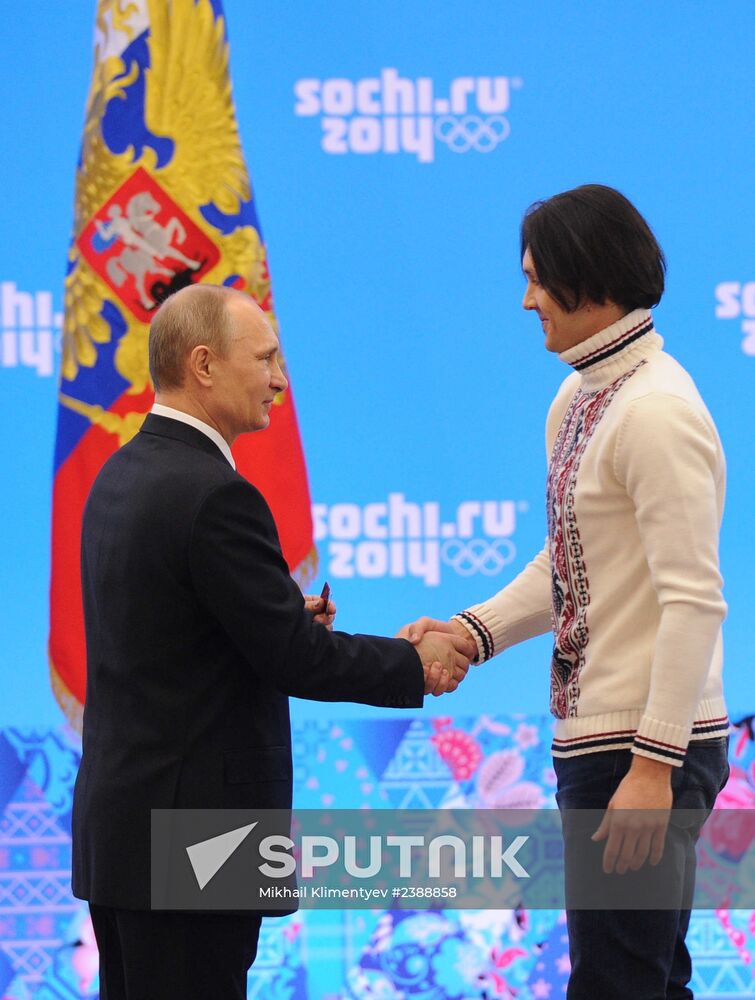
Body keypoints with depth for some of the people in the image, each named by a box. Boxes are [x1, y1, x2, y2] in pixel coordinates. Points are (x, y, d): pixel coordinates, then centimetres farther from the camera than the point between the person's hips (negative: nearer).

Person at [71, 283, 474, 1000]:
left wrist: (288, 619, 10)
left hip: (118, 819, 10)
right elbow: (296, 660, -17)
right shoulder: (214, 494, -18)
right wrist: (416, 666, -3)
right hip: (190, 842, -10)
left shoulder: (121, 476, 11)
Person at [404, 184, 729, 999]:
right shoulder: (580, 398, 13)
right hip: (595, 738, 10)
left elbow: (694, 602, -21)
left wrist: (653, 765, -23)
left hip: (645, 747, -10)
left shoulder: (655, 412, -17)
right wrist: (475, 632, 5)